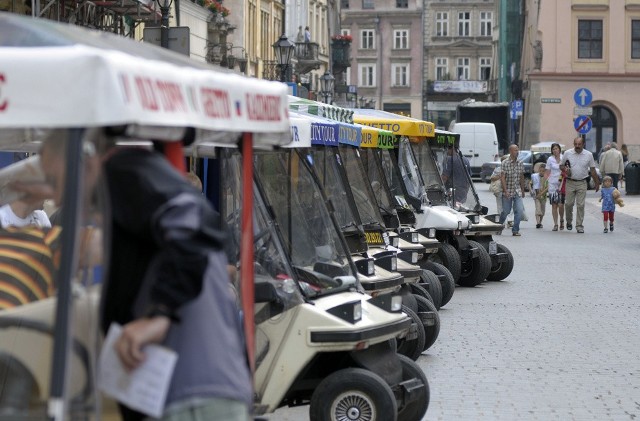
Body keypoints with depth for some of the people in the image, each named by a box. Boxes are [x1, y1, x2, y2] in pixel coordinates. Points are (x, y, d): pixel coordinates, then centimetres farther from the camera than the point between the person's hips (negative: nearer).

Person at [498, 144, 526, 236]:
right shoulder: (505, 163, -8)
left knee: (519, 210, -10)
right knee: (506, 211, 4)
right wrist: (505, 191, -18)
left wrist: (523, 190, 15)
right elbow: (502, 177, -11)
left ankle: (515, 230, -2)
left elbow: (522, 178, 14)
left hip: (517, 192, 3)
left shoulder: (520, 164, 6)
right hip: (507, 192, -3)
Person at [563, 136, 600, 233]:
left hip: (582, 183, 0)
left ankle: (579, 226, 2)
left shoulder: (588, 155, 2)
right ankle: (569, 222, 24)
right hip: (570, 182, 0)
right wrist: (565, 169, -11)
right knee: (569, 203, 0)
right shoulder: (567, 153, 1)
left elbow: (593, 170, 9)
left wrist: (597, 183, 11)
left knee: (580, 205, -3)